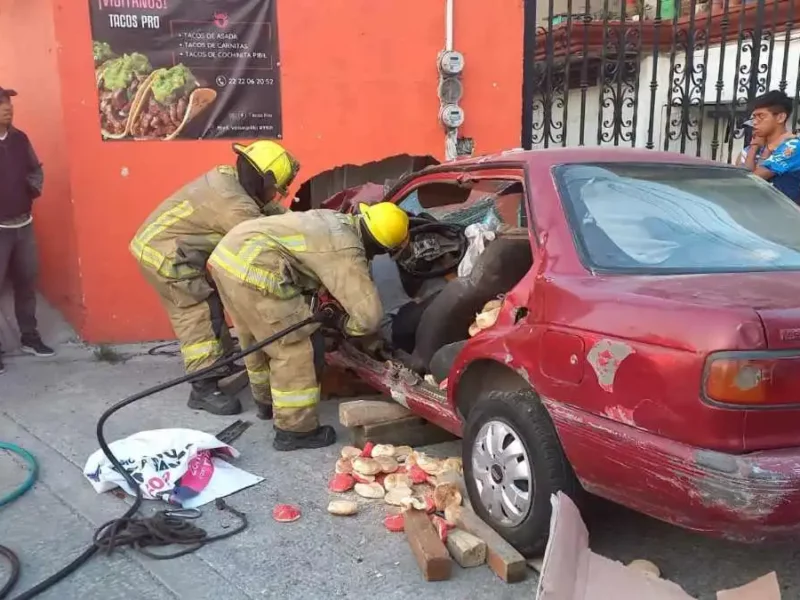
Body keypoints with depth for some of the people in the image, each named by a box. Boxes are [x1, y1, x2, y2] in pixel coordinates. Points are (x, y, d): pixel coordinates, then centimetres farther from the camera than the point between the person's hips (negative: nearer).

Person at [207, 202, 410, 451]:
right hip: (251, 267, -10)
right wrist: (339, 322, 10)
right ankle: (295, 431, 11)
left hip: (227, 252, 10)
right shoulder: (347, 254, -7)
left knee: (257, 338, 27)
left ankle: (266, 401, 46)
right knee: (293, 349, 1)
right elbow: (369, 317, -10)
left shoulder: (336, 221, 19)